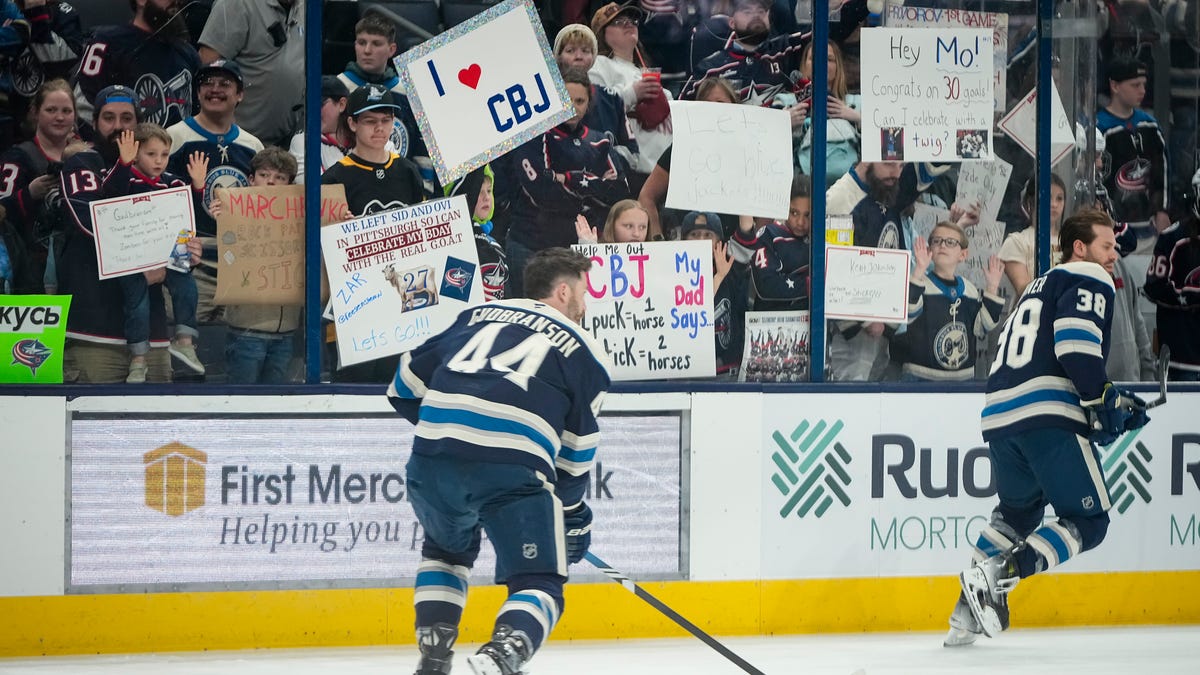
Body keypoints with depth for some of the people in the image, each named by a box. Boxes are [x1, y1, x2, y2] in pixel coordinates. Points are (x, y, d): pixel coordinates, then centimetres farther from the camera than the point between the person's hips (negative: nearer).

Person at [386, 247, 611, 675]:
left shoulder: (478, 315, 26)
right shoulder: (584, 352, 17)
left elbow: (406, 385, 26)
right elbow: (576, 451, 18)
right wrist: (574, 517, 32)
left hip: (432, 458, 4)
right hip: (513, 469, -4)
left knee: (446, 550, 32)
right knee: (539, 584, 5)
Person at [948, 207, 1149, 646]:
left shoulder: (1040, 287, 33)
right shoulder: (1090, 280, 4)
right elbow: (1076, 342, -15)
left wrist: (1114, 404, 26)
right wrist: (1103, 403, -10)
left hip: (1000, 413, 9)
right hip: (1048, 417, -9)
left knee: (1018, 512, 29)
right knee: (1088, 522, -1)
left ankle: (968, 614, 18)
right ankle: (1000, 575, -19)